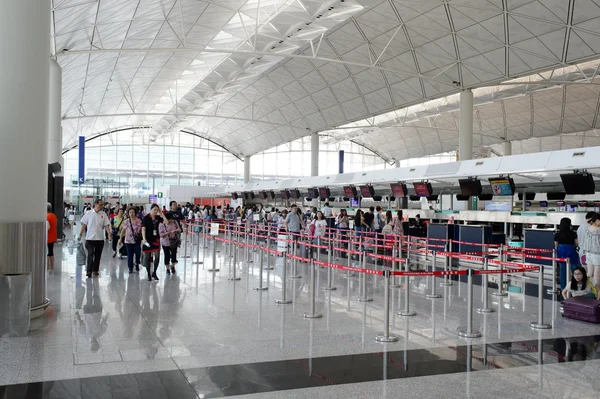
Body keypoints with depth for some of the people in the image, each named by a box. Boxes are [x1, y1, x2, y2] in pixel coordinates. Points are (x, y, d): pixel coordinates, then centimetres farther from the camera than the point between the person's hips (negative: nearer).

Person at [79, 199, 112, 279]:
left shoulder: (103, 214, 3)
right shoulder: (88, 213, -1)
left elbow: (106, 225, 1)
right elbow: (84, 224, 3)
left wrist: (109, 234, -12)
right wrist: (80, 234, 0)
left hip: (100, 238, 2)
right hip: (90, 238, -2)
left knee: (98, 255, 10)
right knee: (90, 254, -9)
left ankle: (95, 270, 21)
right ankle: (88, 271, -9)